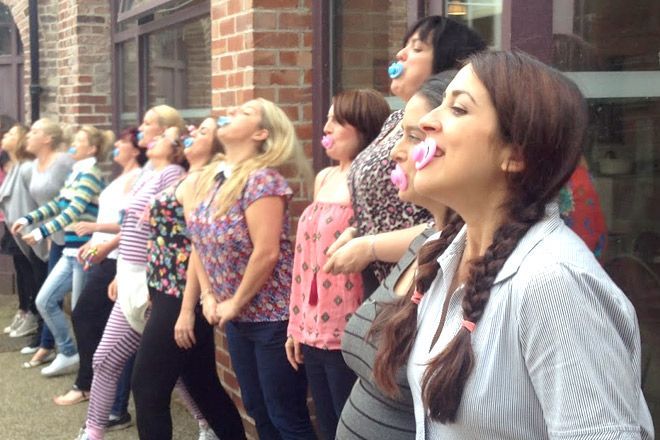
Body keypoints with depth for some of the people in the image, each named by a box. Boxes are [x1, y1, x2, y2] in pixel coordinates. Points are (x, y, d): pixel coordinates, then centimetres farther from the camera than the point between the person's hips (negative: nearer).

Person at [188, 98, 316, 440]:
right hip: (237, 318, 8)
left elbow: (267, 252, -22)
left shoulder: (261, 179, -17)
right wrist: (208, 295, 4)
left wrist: (236, 303, -13)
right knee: (258, 411, 18)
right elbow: (201, 243, 14)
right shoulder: (210, 178, 8)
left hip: (272, 316, -8)